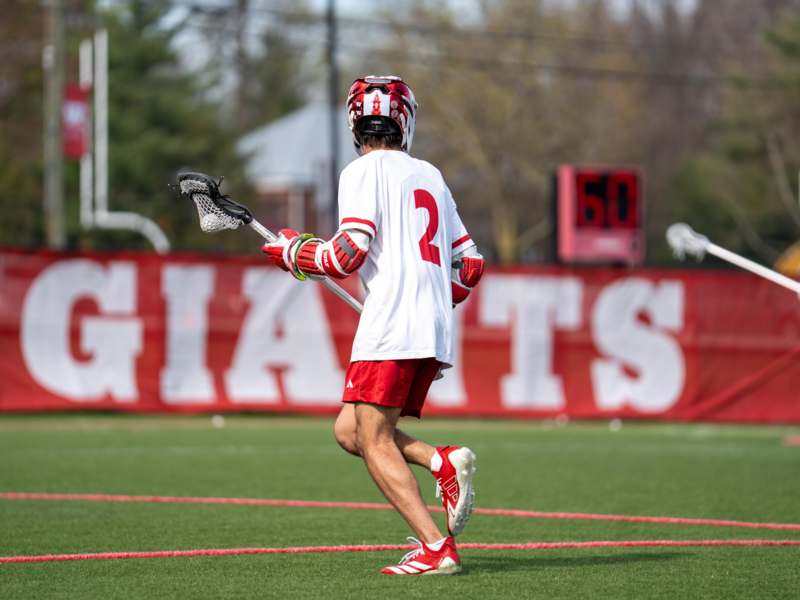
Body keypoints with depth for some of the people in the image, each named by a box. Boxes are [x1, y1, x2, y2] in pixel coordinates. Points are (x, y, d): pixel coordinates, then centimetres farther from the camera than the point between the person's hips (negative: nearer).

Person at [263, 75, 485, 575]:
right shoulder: (431, 176, 20)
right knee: (350, 430, 14)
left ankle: (436, 548, -19)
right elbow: (470, 265, 22)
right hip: (436, 334, 7)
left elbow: (349, 254, -13)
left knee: (374, 442, -7)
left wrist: (293, 252, 5)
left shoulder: (363, 172, -1)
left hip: (390, 326, -7)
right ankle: (444, 462, -8)